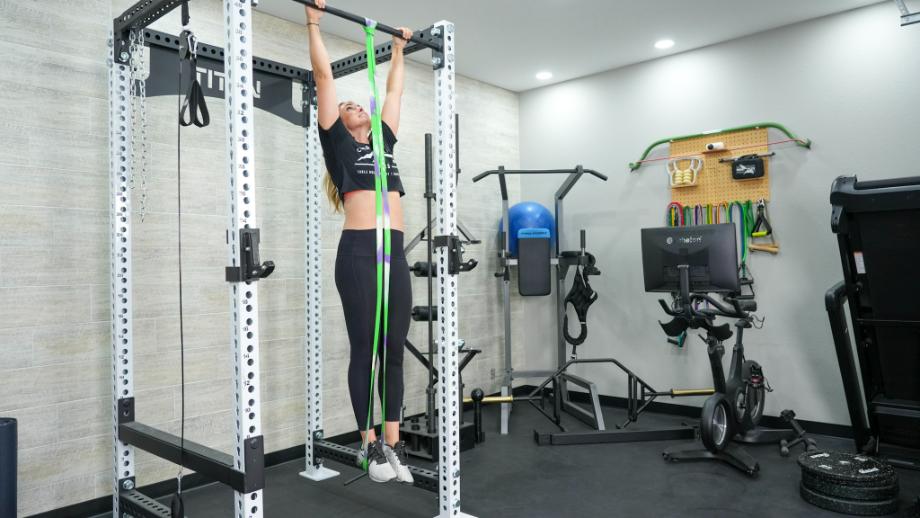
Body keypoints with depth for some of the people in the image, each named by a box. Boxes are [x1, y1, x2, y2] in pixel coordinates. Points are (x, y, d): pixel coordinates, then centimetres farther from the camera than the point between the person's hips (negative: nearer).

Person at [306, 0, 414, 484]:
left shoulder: (383, 142, 23)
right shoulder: (338, 142, 10)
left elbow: (394, 89, 34)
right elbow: (324, 75, 11)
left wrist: (399, 49, 44)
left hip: (395, 253, 5)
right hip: (359, 252, -5)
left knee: (393, 352, 7)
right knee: (364, 350, 1)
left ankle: (393, 444, 15)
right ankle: (370, 446, 12)